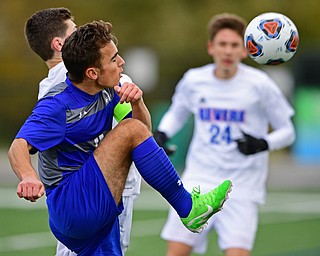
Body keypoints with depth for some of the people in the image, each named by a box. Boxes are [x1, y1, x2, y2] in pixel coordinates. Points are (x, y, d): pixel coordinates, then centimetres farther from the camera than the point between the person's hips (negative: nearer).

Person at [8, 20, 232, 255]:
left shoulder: (108, 90, 6)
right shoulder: (58, 105, -17)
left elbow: (145, 130, 11)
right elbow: (19, 147, -29)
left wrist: (137, 102, -12)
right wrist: (28, 177, -53)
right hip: (69, 206, -9)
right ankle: (189, 209, -10)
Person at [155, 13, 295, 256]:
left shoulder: (259, 84, -7)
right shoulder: (193, 80, 2)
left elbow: (287, 131, 1)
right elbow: (177, 112, 23)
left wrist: (263, 144, -20)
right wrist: (162, 134, 3)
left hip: (242, 187, -3)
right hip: (199, 180, 3)